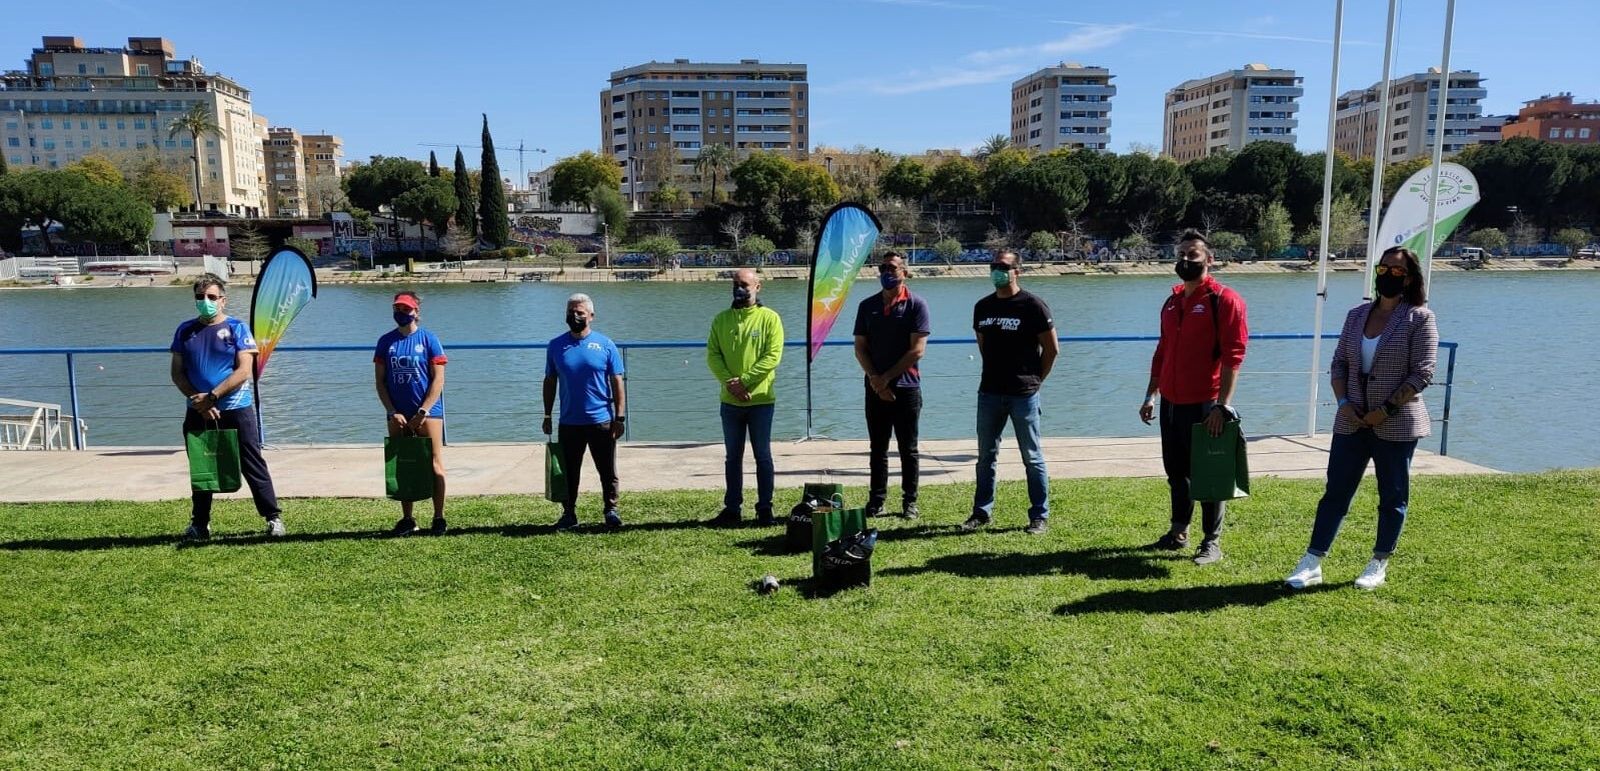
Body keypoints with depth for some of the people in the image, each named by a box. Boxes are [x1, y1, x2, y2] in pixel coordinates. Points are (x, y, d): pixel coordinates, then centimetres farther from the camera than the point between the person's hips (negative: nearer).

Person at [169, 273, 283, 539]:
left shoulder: (237, 328, -4)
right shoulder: (185, 330, 7)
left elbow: (244, 370, -12)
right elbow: (177, 372, 5)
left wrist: (212, 396, -16)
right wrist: (197, 399, -10)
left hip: (236, 410, -4)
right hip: (198, 413, 4)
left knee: (253, 466, 1)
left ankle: (273, 517, 7)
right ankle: (199, 524, 25)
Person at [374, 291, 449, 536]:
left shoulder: (428, 339, -2)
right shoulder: (386, 341, 7)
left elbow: (438, 379, -6)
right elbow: (380, 380, 6)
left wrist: (423, 412, -13)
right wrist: (392, 412, -4)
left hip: (428, 413, -4)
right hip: (397, 416, 4)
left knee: (434, 464, -2)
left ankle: (438, 518, 4)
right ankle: (407, 519, 17)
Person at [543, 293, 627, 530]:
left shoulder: (605, 344, -1)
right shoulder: (556, 346, 4)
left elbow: (617, 383, 0)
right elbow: (550, 382, 10)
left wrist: (619, 417, -5)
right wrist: (547, 416, 8)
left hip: (602, 421, -2)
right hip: (569, 423, 2)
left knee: (607, 471, 6)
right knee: (569, 473, 9)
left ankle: (611, 510, 20)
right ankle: (569, 513, 22)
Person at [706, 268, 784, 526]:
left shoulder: (769, 318, -2)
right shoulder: (721, 319, 8)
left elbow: (773, 356, -11)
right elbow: (712, 355, 2)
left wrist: (744, 380, -16)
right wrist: (729, 382, -13)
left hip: (761, 400, -3)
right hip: (730, 401, 3)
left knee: (763, 456, 4)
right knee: (732, 457, 9)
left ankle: (765, 509, 12)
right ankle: (732, 508, 17)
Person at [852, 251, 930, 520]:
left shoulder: (916, 305, -3)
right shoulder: (867, 306, 10)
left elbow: (917, 350, -10)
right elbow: (860, 347, 7)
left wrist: (886, 377, -12)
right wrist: (874, 378, -7)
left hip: (906, 388, -3)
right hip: (875, 389, 3)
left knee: (908, 449, 5)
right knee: (877, 448, 9)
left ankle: (910, 501, 14)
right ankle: (876, 499, 17)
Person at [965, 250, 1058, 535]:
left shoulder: (1032, 306, -7)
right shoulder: (982, 307, 8)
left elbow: (1052, 348, -3)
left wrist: (1035, 378, 0)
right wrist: (996, 372, 15)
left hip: (1024, 394, -5)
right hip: (989, 392, 5)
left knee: (1032, 458, 3)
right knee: (986, 456, 11)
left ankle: (1040, 516, 11)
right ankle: (982, 512, 22)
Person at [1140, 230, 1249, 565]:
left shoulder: (1224, 299, -9)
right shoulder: (1172, 301, 13)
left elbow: (1233, 356, -15)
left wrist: (1222, 405, -20)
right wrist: (1151, 395, 15)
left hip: (1204, 405, -7)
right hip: (1171, 403, 7)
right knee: (1175, 471, 15)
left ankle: (1211, 543, 13)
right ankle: (1178, 533, 29)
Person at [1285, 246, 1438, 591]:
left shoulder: (1419, 317, -6)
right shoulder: (1357, 315, 9)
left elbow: (1422, 373, -12)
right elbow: (1339, 362, 10)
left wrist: (1387, 410, -17)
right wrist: (1343, 401, -5)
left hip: (1396, 425, -4)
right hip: (1352, 422, 4)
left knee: (1393, 497, 8)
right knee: (1335, 492, 4)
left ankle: (1379, 565, 21)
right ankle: (1312, 563, 7)